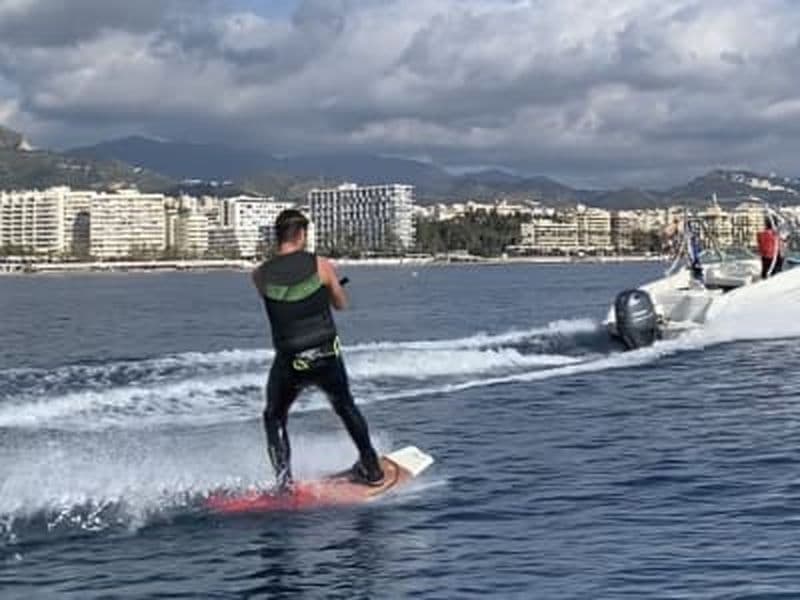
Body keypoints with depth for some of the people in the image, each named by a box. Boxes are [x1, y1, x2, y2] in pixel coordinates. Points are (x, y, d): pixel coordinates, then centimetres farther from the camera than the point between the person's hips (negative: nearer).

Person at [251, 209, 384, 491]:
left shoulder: (261, 275, -7)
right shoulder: (321, 265, -8)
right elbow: (341, 304, 7)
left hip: (290, 361, -1)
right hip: (328, 355, 1)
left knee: (274, 418, 20)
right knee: (346, 408, 26)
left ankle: (284, 481, 8)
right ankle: (371, 468, 35)